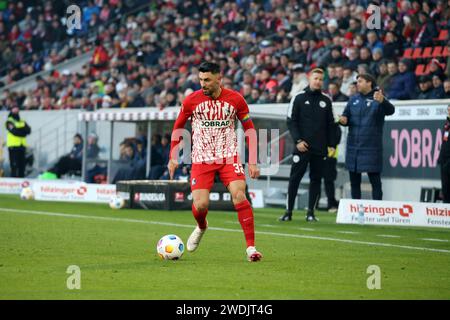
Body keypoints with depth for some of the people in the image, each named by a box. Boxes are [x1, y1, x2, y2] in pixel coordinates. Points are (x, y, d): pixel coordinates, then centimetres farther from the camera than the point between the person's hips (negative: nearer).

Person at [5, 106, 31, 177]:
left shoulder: (23, 122, 19)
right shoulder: (9, 122, 2)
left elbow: (28, 130, 2)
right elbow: (14, 131, -14)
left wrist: (19, 130, -12)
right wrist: (23, 131, -2)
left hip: (22, 145, 6)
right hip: (13, 145, -6)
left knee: (22, 164, 5)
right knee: (14, 164, -9)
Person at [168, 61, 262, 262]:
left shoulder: (235, 99, -5)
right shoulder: (192, 100, -4)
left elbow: (249, 129, 5)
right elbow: (177, 127, 11)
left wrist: (253, 161, 0)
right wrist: (173, 157, 6)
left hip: (229, 157, 0)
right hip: (201, 160, 1)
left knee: (239, 196, -20)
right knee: (200, 205, -10)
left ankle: (251, 247, -13)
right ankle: (201, 227, 29)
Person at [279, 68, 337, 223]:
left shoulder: (326, 100, 10)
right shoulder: (299, 98, 2)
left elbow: (330, 124, 13)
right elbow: (291, 121, -1)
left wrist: (332, 144, 6)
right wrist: (298, 140, -11)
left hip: (320, 149, 3)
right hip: (302, 146, -3)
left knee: (316, 179, 4)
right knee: (295, 178, -3)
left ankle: (310, 212, 9)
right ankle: (288, 211, 1)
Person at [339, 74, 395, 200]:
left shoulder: (378, 99, -6)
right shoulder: (353, 100, 10)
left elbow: (390, 110, -24)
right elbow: (346, 116, 17)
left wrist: (382, 101, -46)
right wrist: (343, 120, -8)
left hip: (371, 148, -5)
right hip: (353, 147, 6)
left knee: (375, 180, -2)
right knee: (354, 181, 11)